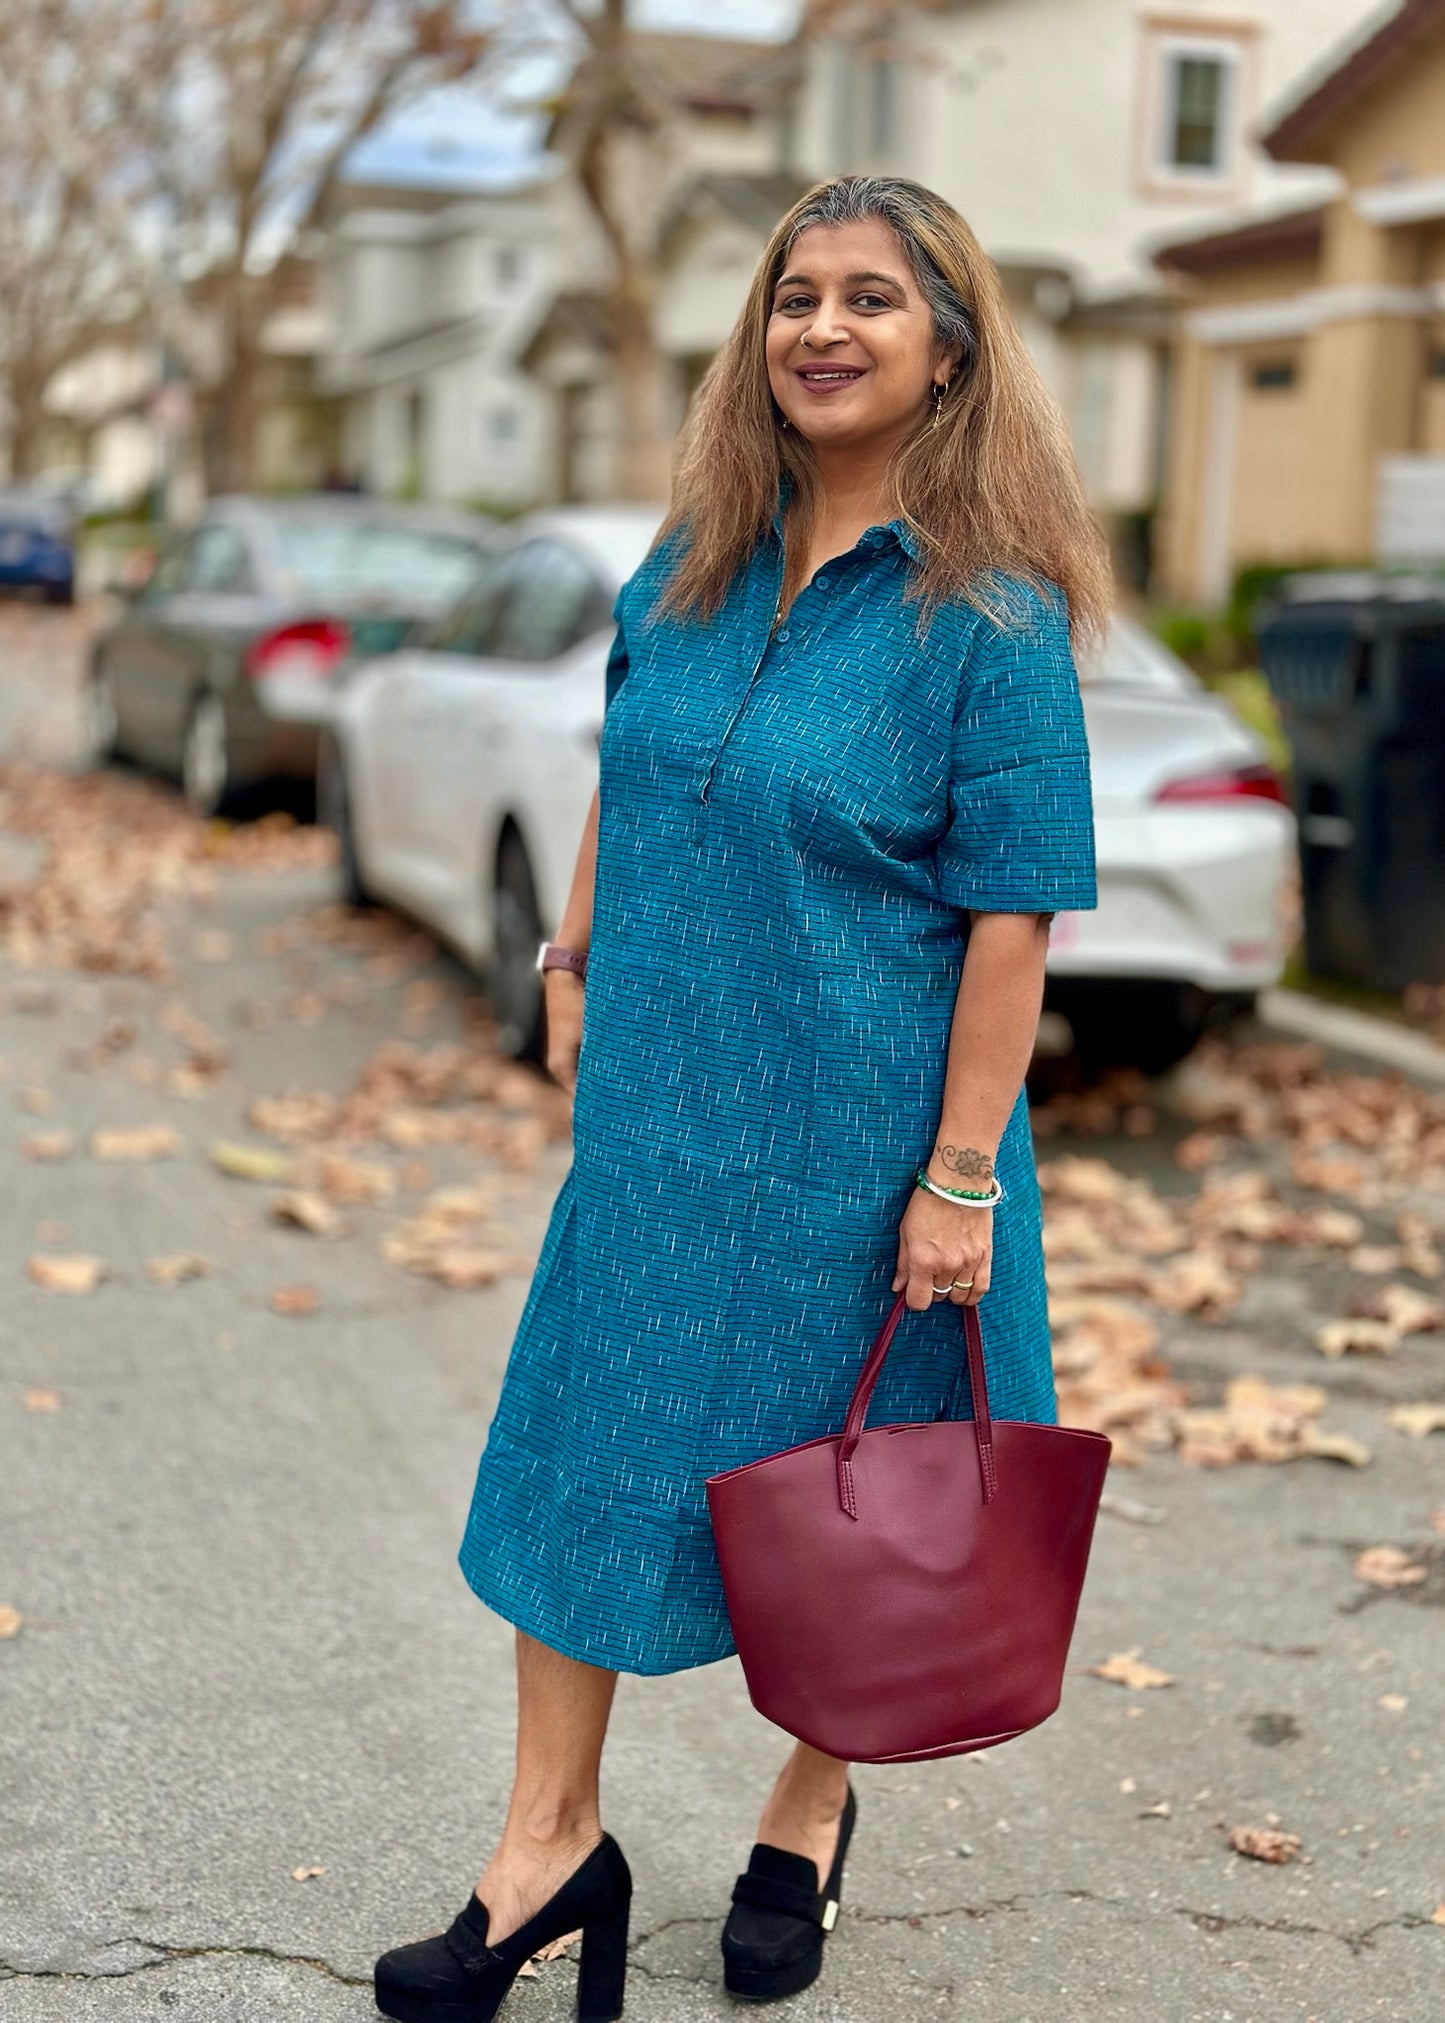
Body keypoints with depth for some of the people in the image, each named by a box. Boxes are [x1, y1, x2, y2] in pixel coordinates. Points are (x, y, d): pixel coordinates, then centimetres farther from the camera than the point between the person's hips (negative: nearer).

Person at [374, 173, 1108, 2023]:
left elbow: (1011, 914, -16)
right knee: (586, 1437, 9)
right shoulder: (694, 557, 3)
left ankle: (810, 1815, 36)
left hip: (856, 1137, -5)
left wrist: (962, 1175, -18)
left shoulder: (991, 613, -15)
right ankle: (552, 1843, 25)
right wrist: (577, 962, 13)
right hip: (659, 1105, 6)